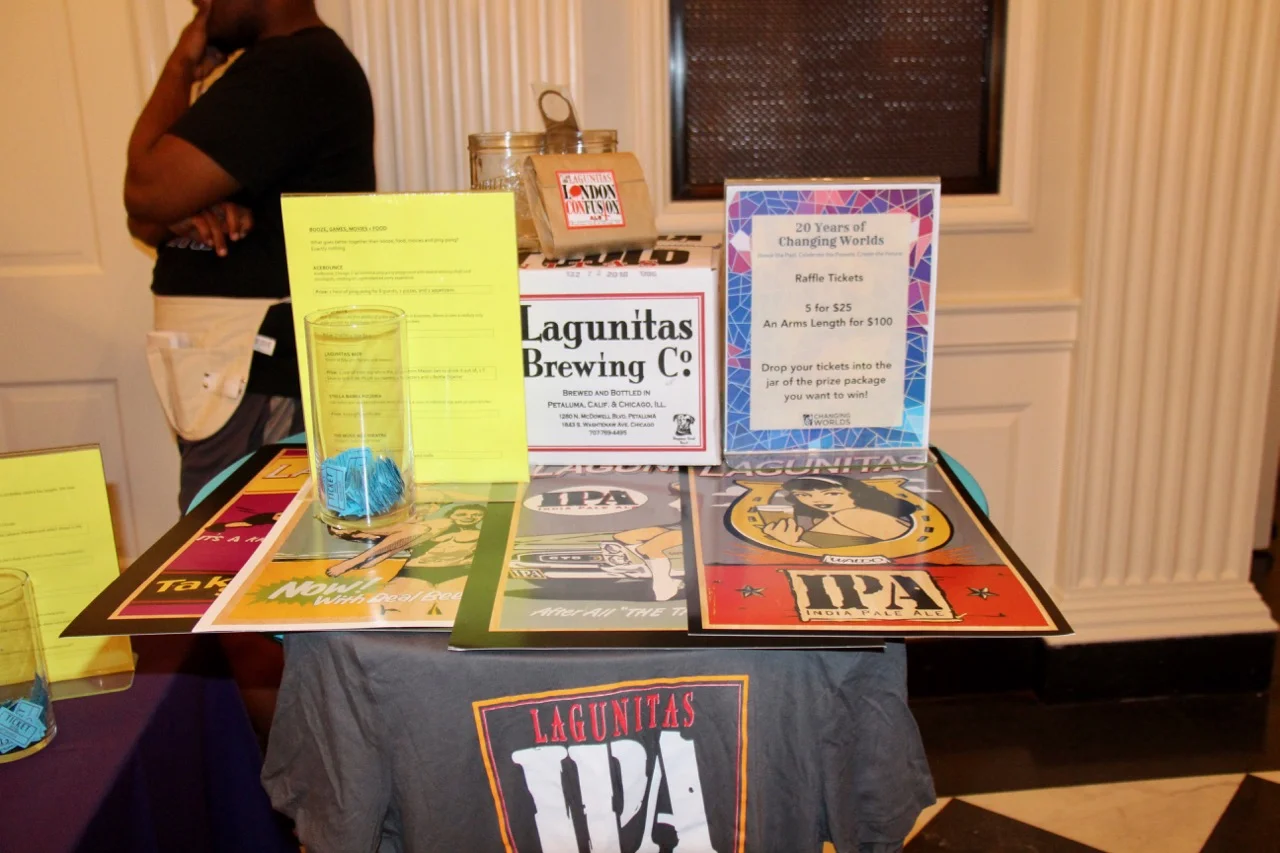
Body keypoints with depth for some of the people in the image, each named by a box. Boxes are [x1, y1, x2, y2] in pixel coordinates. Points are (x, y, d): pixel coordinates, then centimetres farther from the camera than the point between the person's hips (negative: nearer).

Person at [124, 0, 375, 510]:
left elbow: (147, 194, -18)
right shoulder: (273, 67, 18)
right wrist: (187, 213, -8)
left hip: (261, 381, -10)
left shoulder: (291, 69, -15)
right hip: (240, 372, 10)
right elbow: (146, 218, 17)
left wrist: (182, 66, -5)